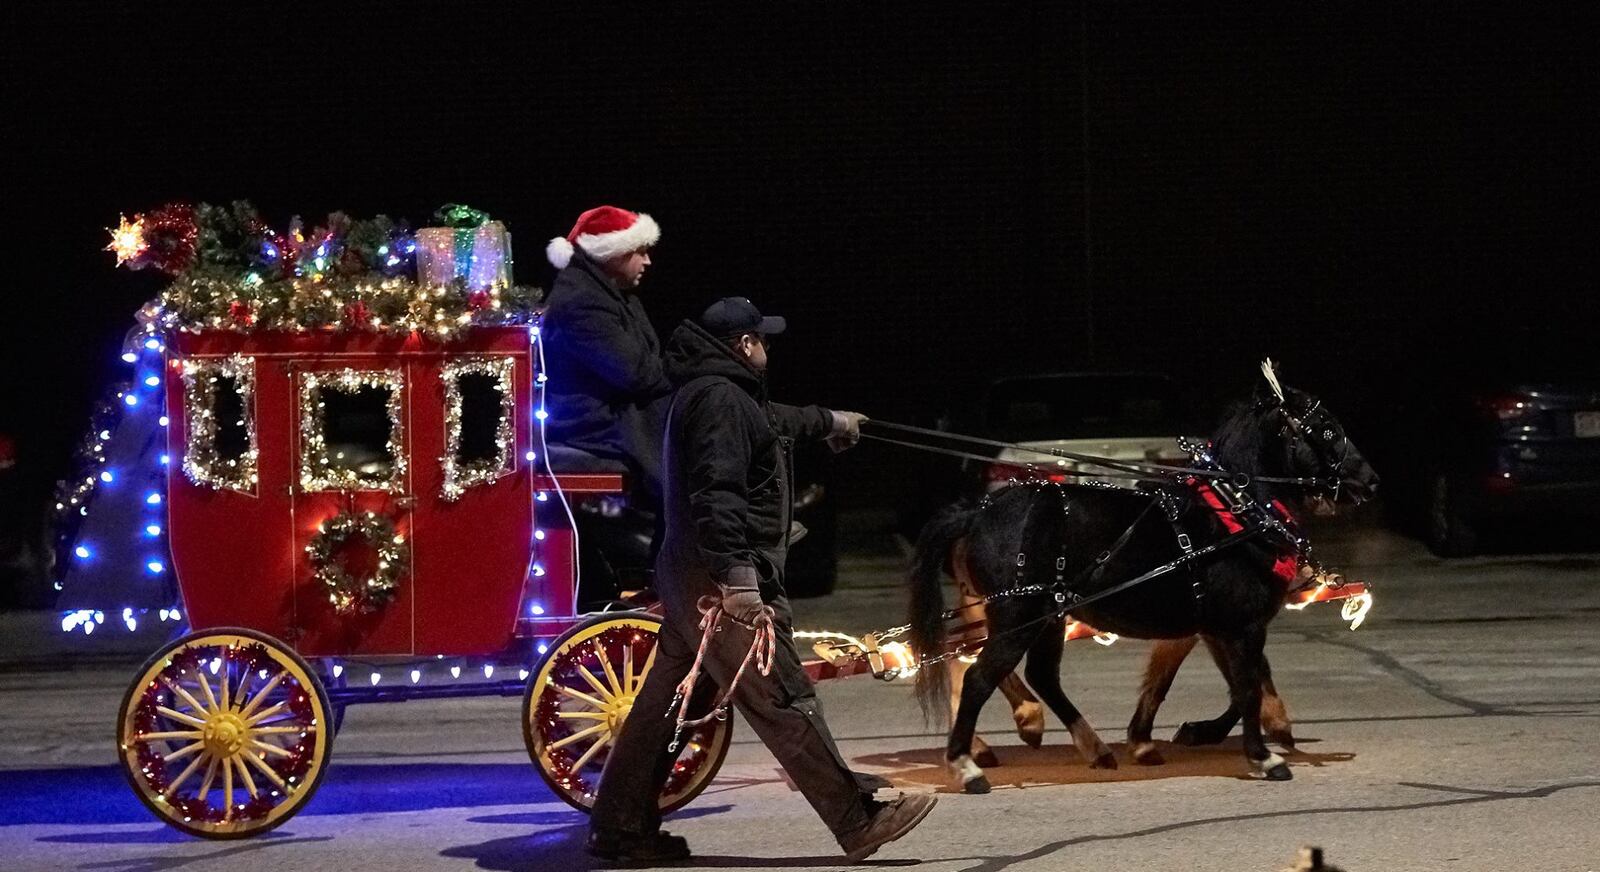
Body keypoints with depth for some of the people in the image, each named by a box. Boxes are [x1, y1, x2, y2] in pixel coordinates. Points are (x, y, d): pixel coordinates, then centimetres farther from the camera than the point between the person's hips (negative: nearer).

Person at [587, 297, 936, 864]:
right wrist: (738, 577, -33)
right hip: (724, 579, -11)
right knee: (784, 701, -8)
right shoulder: (721, 398, -14)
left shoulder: (708, 392, 20)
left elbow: (774, 420, 42)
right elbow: (717, 493, -26)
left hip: (690, 577, 11)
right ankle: (858, 822, -6)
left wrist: (829, 421, 59)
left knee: (664, 702, 12)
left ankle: (620, 828, 17)